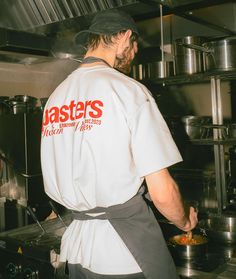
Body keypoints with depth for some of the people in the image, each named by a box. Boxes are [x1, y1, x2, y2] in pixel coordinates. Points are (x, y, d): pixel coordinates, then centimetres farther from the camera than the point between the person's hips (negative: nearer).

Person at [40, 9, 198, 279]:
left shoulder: (55, 96, 5)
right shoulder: (129, 90, -15)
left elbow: (57, 183, 12)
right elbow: (162, 193, -16)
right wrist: (185, 221, 4)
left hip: (76, 246, 7)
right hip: (127, 253, -6)